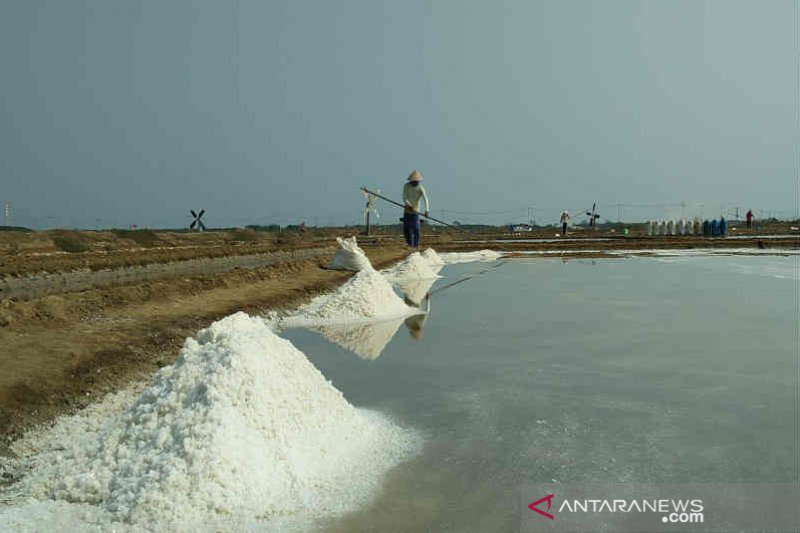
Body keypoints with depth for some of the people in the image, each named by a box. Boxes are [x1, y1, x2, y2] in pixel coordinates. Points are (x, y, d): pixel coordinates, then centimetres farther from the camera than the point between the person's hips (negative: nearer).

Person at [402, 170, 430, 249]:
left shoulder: (420, 188, -13)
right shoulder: (406, 186, -6)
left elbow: (425, 199, -24)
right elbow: (404, 198, -13)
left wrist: (427, 210, -39)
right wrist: (409, 205, -31)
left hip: (415, 210, -2)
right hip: (407, 210, 2)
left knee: (415, 228, -12)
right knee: (405, 228, 3)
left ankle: (416, 245, -4)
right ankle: (409, 243, 24)